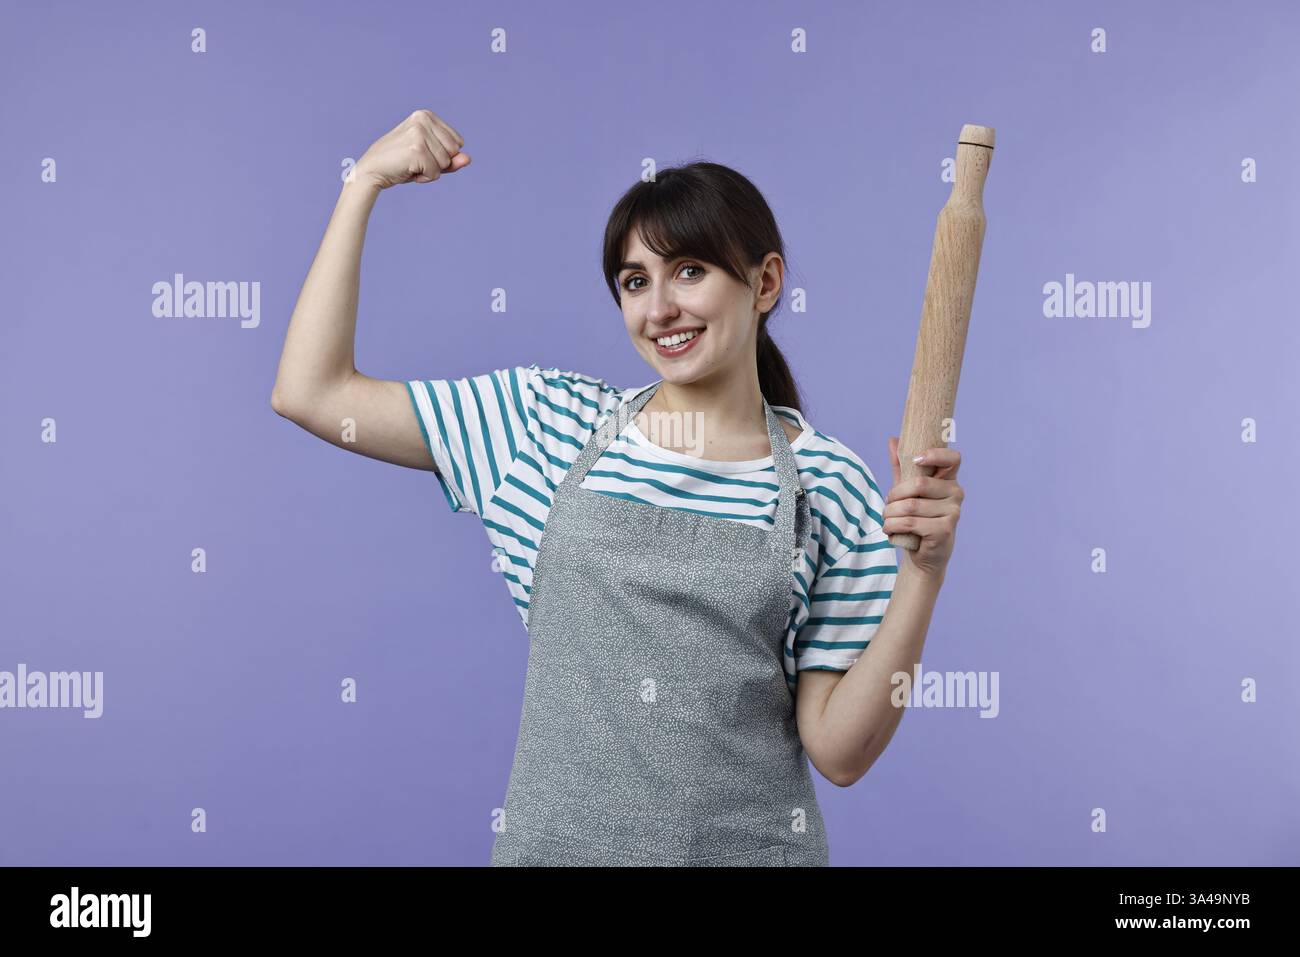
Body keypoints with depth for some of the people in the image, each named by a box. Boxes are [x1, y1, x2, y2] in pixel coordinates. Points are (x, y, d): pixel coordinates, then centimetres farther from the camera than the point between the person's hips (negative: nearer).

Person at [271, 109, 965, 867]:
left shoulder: (829, 485, -6)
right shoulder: (552, 422, -1)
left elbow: (839, 751, -8)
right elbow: (311, 393, -4)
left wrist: (924, 570, -19)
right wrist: (366, 181, -3)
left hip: (753, 845, -1)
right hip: (554, 839, 2)